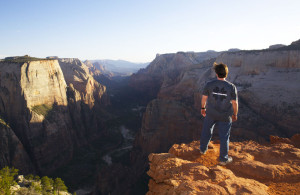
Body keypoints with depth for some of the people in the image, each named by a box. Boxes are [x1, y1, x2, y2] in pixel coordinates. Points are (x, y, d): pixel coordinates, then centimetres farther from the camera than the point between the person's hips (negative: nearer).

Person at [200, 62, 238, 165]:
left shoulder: (209, 84, -13)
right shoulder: (231, 87, -15)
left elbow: (204, 98, -3)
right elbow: (235, 103, -10)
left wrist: (203, 108, 14)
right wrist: (235, 114, 6)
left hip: (210, 114, 2)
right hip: (225, 116, -2)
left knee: (206, 131, 23)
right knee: (224, 137, 12)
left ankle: (203, 149, 43)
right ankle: (223, 159, 26)